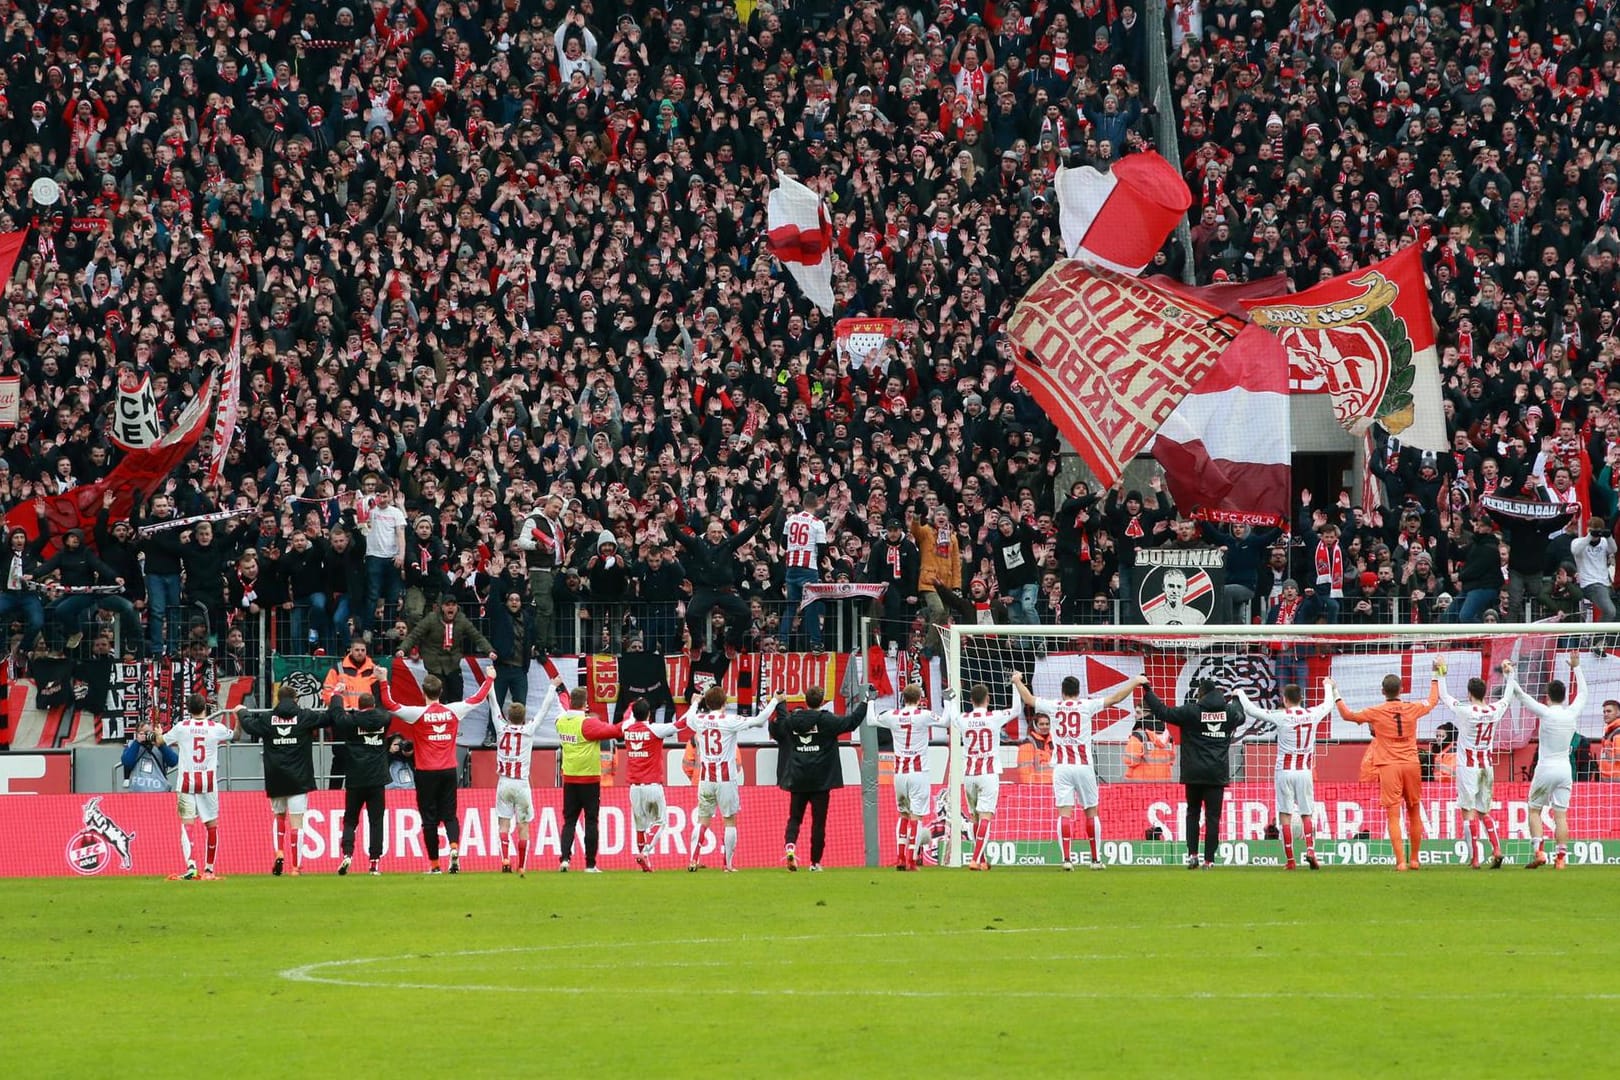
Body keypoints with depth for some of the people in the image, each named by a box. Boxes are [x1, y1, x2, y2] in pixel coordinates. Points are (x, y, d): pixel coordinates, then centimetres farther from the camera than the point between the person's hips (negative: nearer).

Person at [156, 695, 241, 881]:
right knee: (211, 824, 11)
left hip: (187, 781, -1)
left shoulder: (182, 727, -1)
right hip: (208, 780, 1)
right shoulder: (215, 728, 0)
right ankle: (209, 869, 14)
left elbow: (160, 742, 12)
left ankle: (190, 865, -22)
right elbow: (235, 735, 19)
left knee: (186, 823, -4)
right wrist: (239, 717, 34)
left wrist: (157, 734, 34)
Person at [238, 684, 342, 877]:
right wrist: (335, 698, 21)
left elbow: (248, 724, 20)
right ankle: (296, 866, -4)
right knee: (296, 822, -2)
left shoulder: (267, 719, 2)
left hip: (275, 780, 2)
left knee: (279, 816, 22)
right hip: (298, 780, -2)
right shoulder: (305, 717, -3)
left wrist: (243, 712, 42)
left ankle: (279, 854, 6)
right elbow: (334, 716, 2)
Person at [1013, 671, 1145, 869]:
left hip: (1061, 767, 1)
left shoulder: (1053, 706, 4)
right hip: (1084, 766, -1)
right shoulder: (1086, 705, 0)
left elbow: (1028, 699, 17)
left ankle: (1067, 858, -14)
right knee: (1091, 812, 9)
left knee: (1064, 812, -4)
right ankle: (1096, 859, 12)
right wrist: (1136, 682, 13)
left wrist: (1017, 681, 34)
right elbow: (1115, 698, 2)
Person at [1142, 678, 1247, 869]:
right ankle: (1209, 859, -2)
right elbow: (1240, 717, 27)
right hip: (1218, 774, 2)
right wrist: (1236, 700, 47)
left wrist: (1147, 693, 7)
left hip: (1195, 774, -2)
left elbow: (1164, 713, -4)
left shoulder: (1191, 711, -7)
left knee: (1193, 812, 13)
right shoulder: (1228, 711, 4)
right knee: (1212, 816, 2)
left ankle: (1192, 853, 1)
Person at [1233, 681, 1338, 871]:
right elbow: (1328, 704, 21)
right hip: (1305, 771, 3)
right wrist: (1328, 687, 42)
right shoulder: (1312, 715, 0)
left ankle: (1289, 860, -3)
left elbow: (1252, 710, -6)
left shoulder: (1282, 716, -11)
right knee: (1307, 814, 8)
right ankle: (1310, 850, -13)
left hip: (1285, 771, -3)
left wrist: (1240, 694, 12)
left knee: (1285, 815, 1)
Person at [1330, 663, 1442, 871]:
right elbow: (1433, 701, 23)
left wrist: (1334, 693, 18)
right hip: (1411, 765, 3)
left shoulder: (1376, 712, -6)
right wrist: (1436, 677, 38)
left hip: (1389, 767, -3)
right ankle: (1414, 859, 21)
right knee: (1414, 813, 15)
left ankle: (1400, 861, -13)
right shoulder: (1412, 709, 2)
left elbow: (1348, 714, 6)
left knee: (1393, 815, -5)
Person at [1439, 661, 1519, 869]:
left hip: (1468, 766, -5)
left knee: (1469, 812, -4)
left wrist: (1441, 675, 10)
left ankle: (1474, 858, -8)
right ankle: (1497, 850, -1)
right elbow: (1507, 698, 21)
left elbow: (1444, 696, -2)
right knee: (1484, 812, 15)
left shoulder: (1465, 712, -14)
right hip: (1488, 766, 5)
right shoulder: (1494, 711, 0)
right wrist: (1509, 674, 33)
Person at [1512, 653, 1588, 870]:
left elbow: (1522, 696, -10)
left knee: (1534, 810, 8)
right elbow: (1583, 694, 19)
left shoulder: (1546, 713, -12)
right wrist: (1576, 667, 26)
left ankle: (1538, 851, -7)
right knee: (1561, 815, 3)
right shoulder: (1572, 714, 0)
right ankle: (1561, 857, -3)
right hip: (1565, 769, 4)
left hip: (1545, 769, -4)